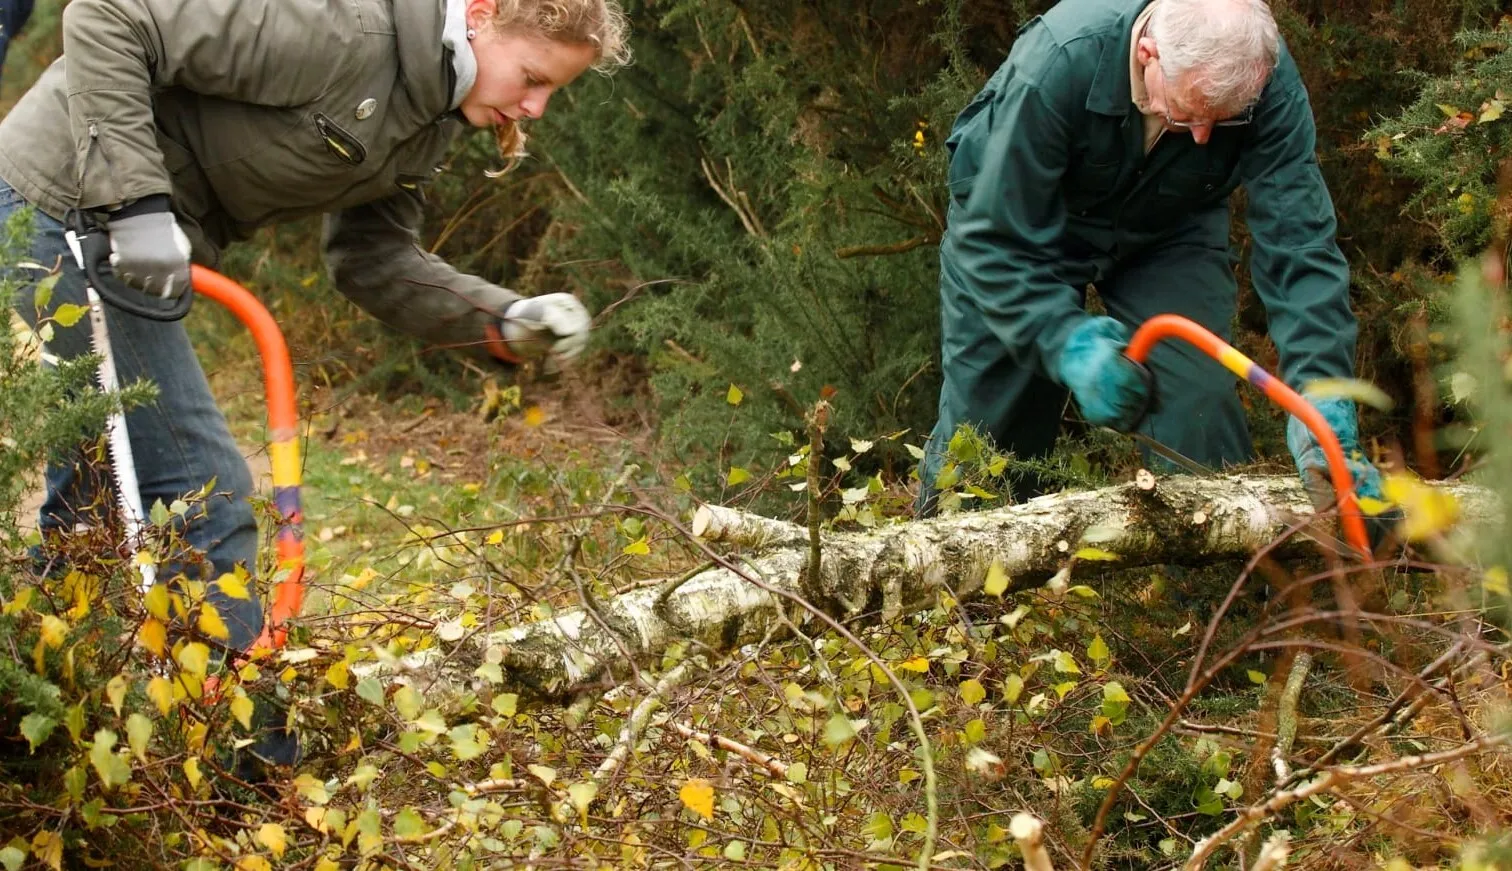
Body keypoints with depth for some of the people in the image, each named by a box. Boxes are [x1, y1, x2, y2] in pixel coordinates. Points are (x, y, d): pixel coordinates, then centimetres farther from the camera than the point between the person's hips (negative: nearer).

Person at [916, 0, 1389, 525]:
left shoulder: (1268, 80, -32)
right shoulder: (1058, 62, -40)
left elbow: (1298, 245, -32)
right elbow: (995, 242, -35)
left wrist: (1322, 402, -43)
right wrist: (1068, 343, -49)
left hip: (1168, 229, 2)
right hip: (1015, 211, -2)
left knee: (1201, 421, -17)